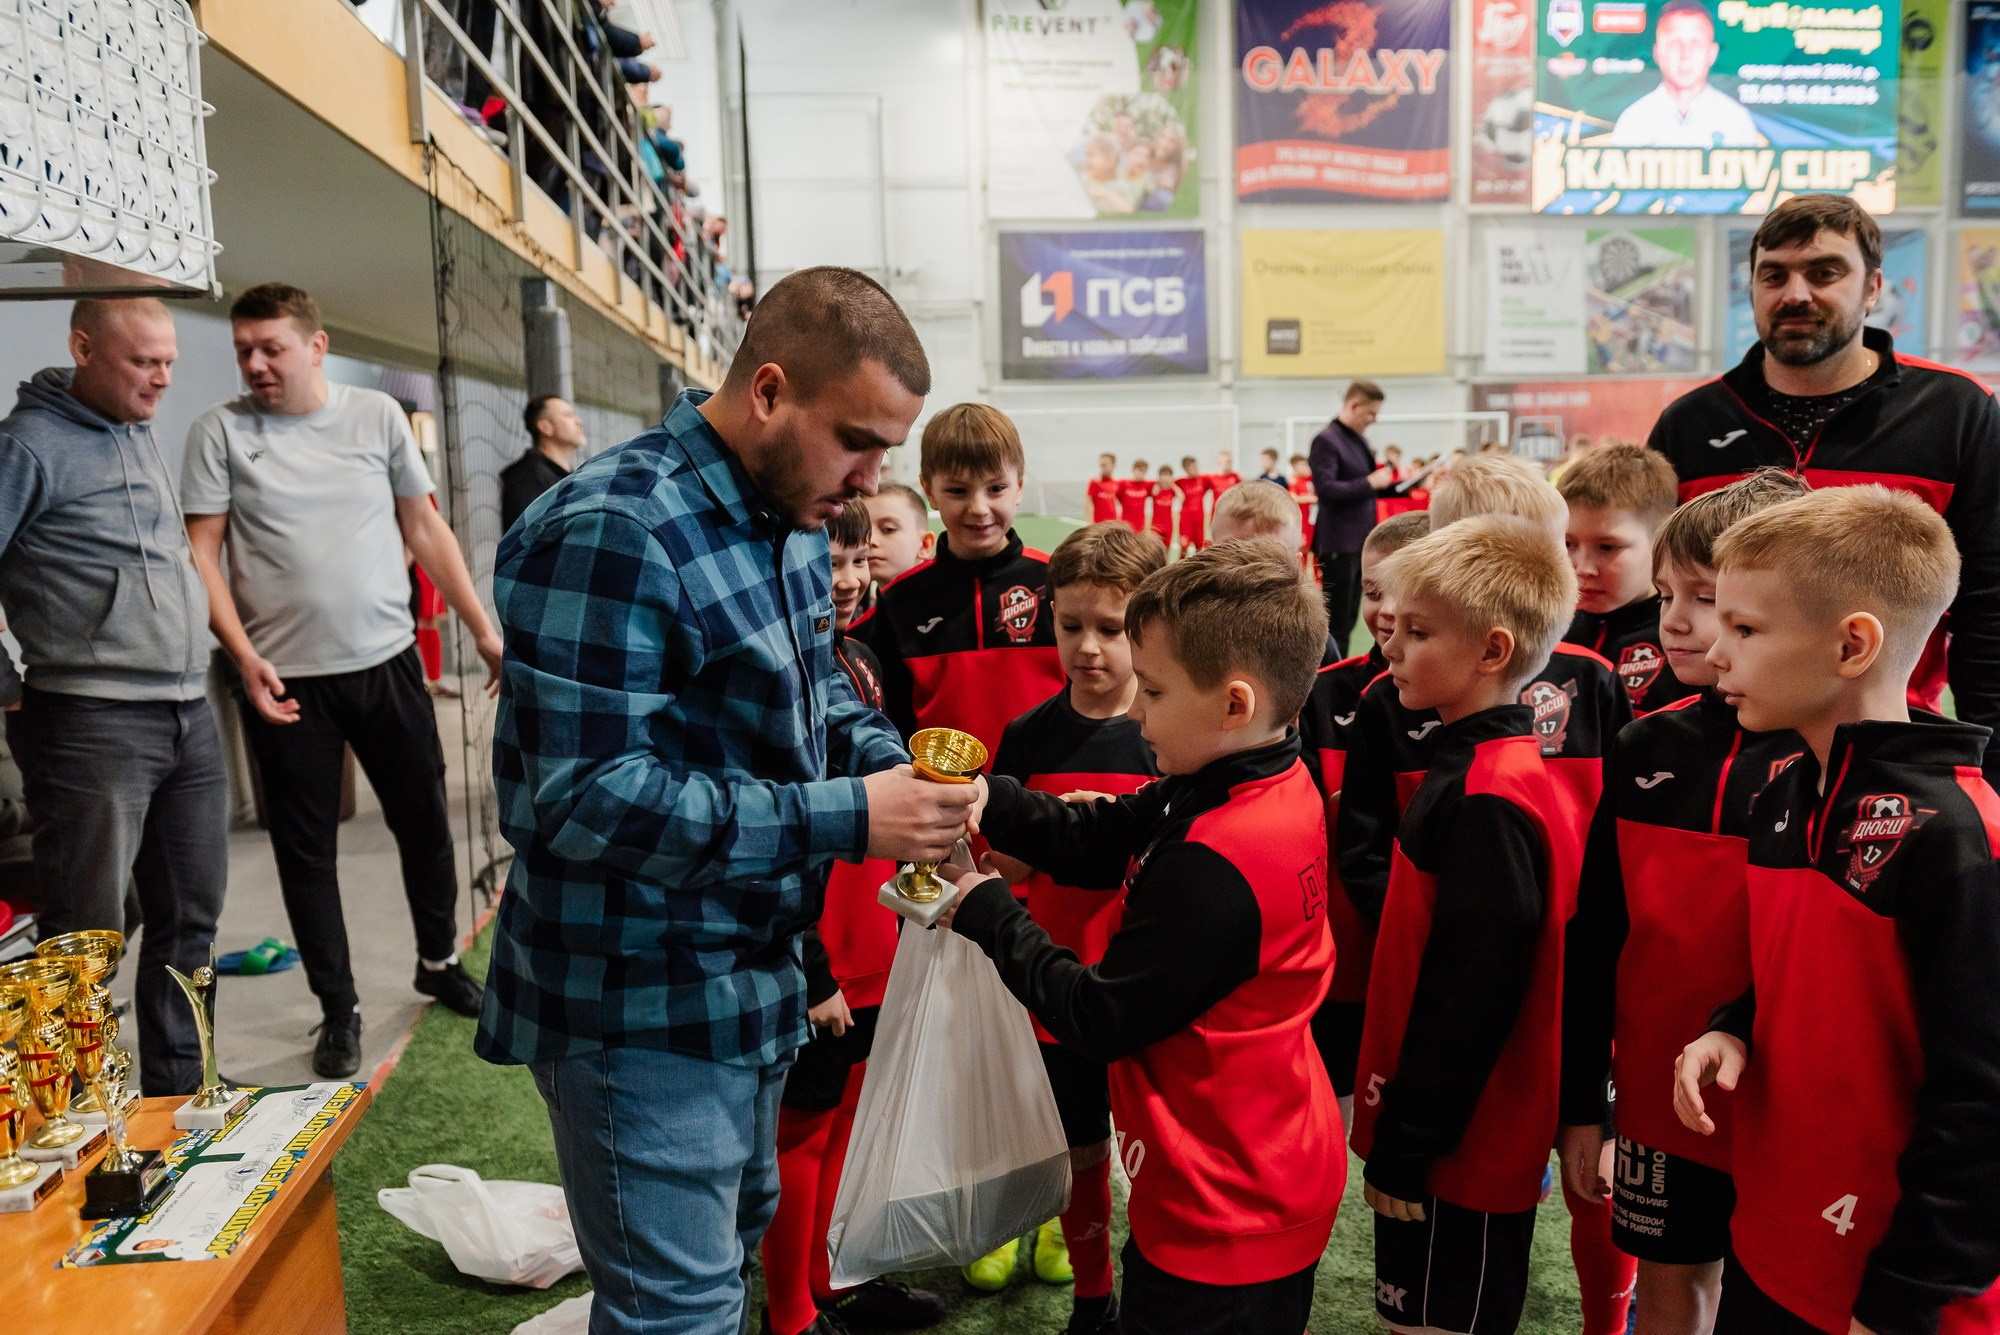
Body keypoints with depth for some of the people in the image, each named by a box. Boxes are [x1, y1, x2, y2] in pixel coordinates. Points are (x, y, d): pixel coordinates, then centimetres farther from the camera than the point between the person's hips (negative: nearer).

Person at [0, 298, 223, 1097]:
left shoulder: (140, 435, 15)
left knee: (190, 917, 14)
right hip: (91, 724, -8)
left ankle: (177, 1091, 27)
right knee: (87, 937, 0)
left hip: (188, 715, 8)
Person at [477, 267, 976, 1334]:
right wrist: (846, 820, -29)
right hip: (644, 1014, -9)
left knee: (737, 1237, 26)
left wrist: (888, 760, -5)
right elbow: (584, 799, -29)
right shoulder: (615, 533, -26)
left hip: (751, 982, 9)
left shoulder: (789, 519, 5)